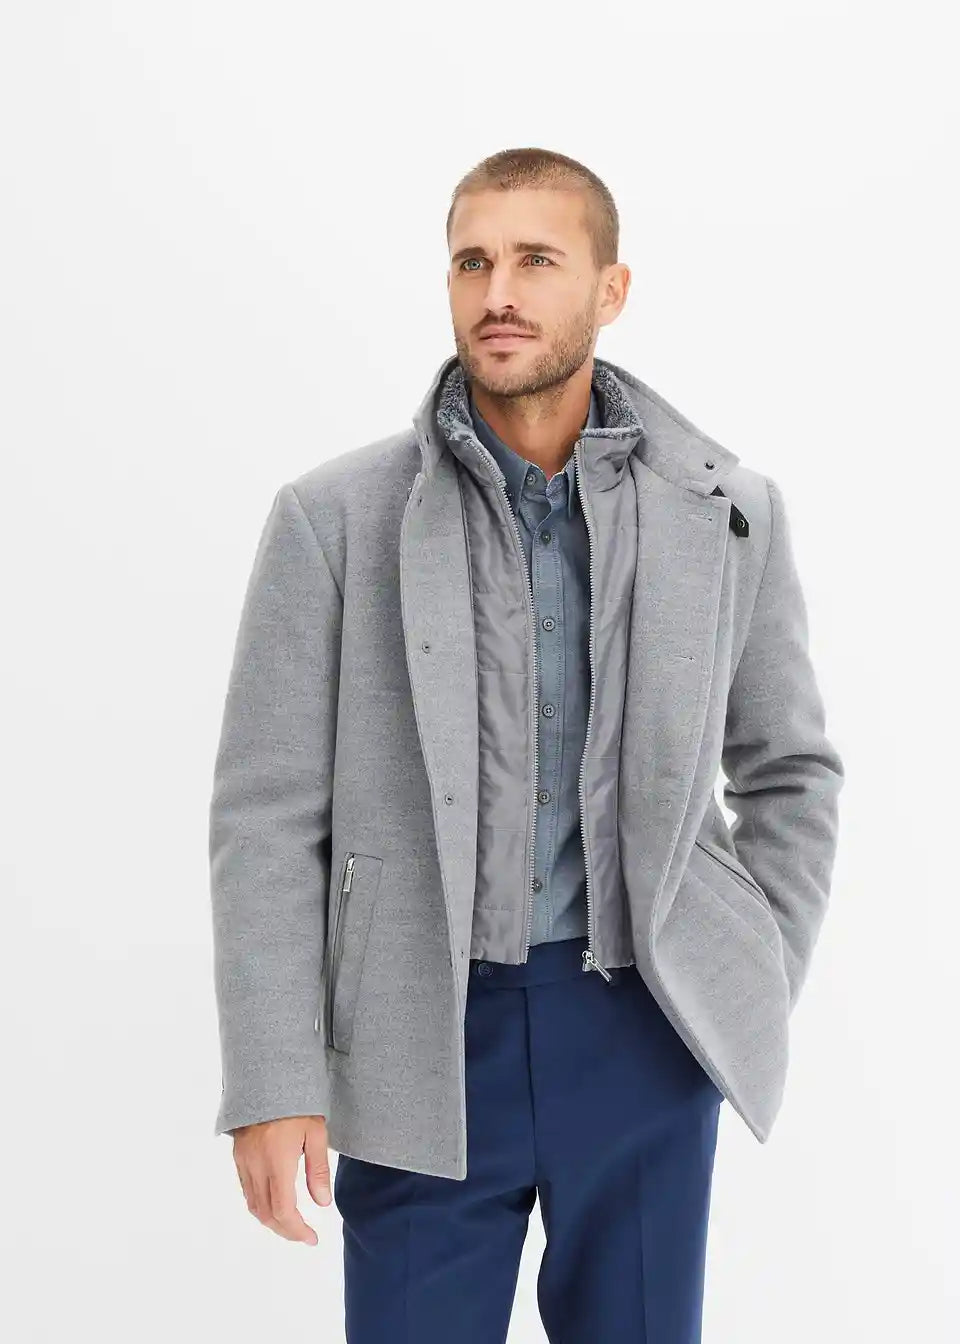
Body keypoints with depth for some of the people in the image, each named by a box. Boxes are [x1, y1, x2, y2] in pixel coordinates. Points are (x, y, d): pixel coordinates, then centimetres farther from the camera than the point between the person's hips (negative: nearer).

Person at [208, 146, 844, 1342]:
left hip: (645, 1028, 2)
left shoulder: (728, 510, 0)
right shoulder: (334, 515, -5)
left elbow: (791, 768, 12)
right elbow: (267, 814, -4)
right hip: (425, 1039, -1)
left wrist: (758, 989, 4)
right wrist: (273, 1086, -8)